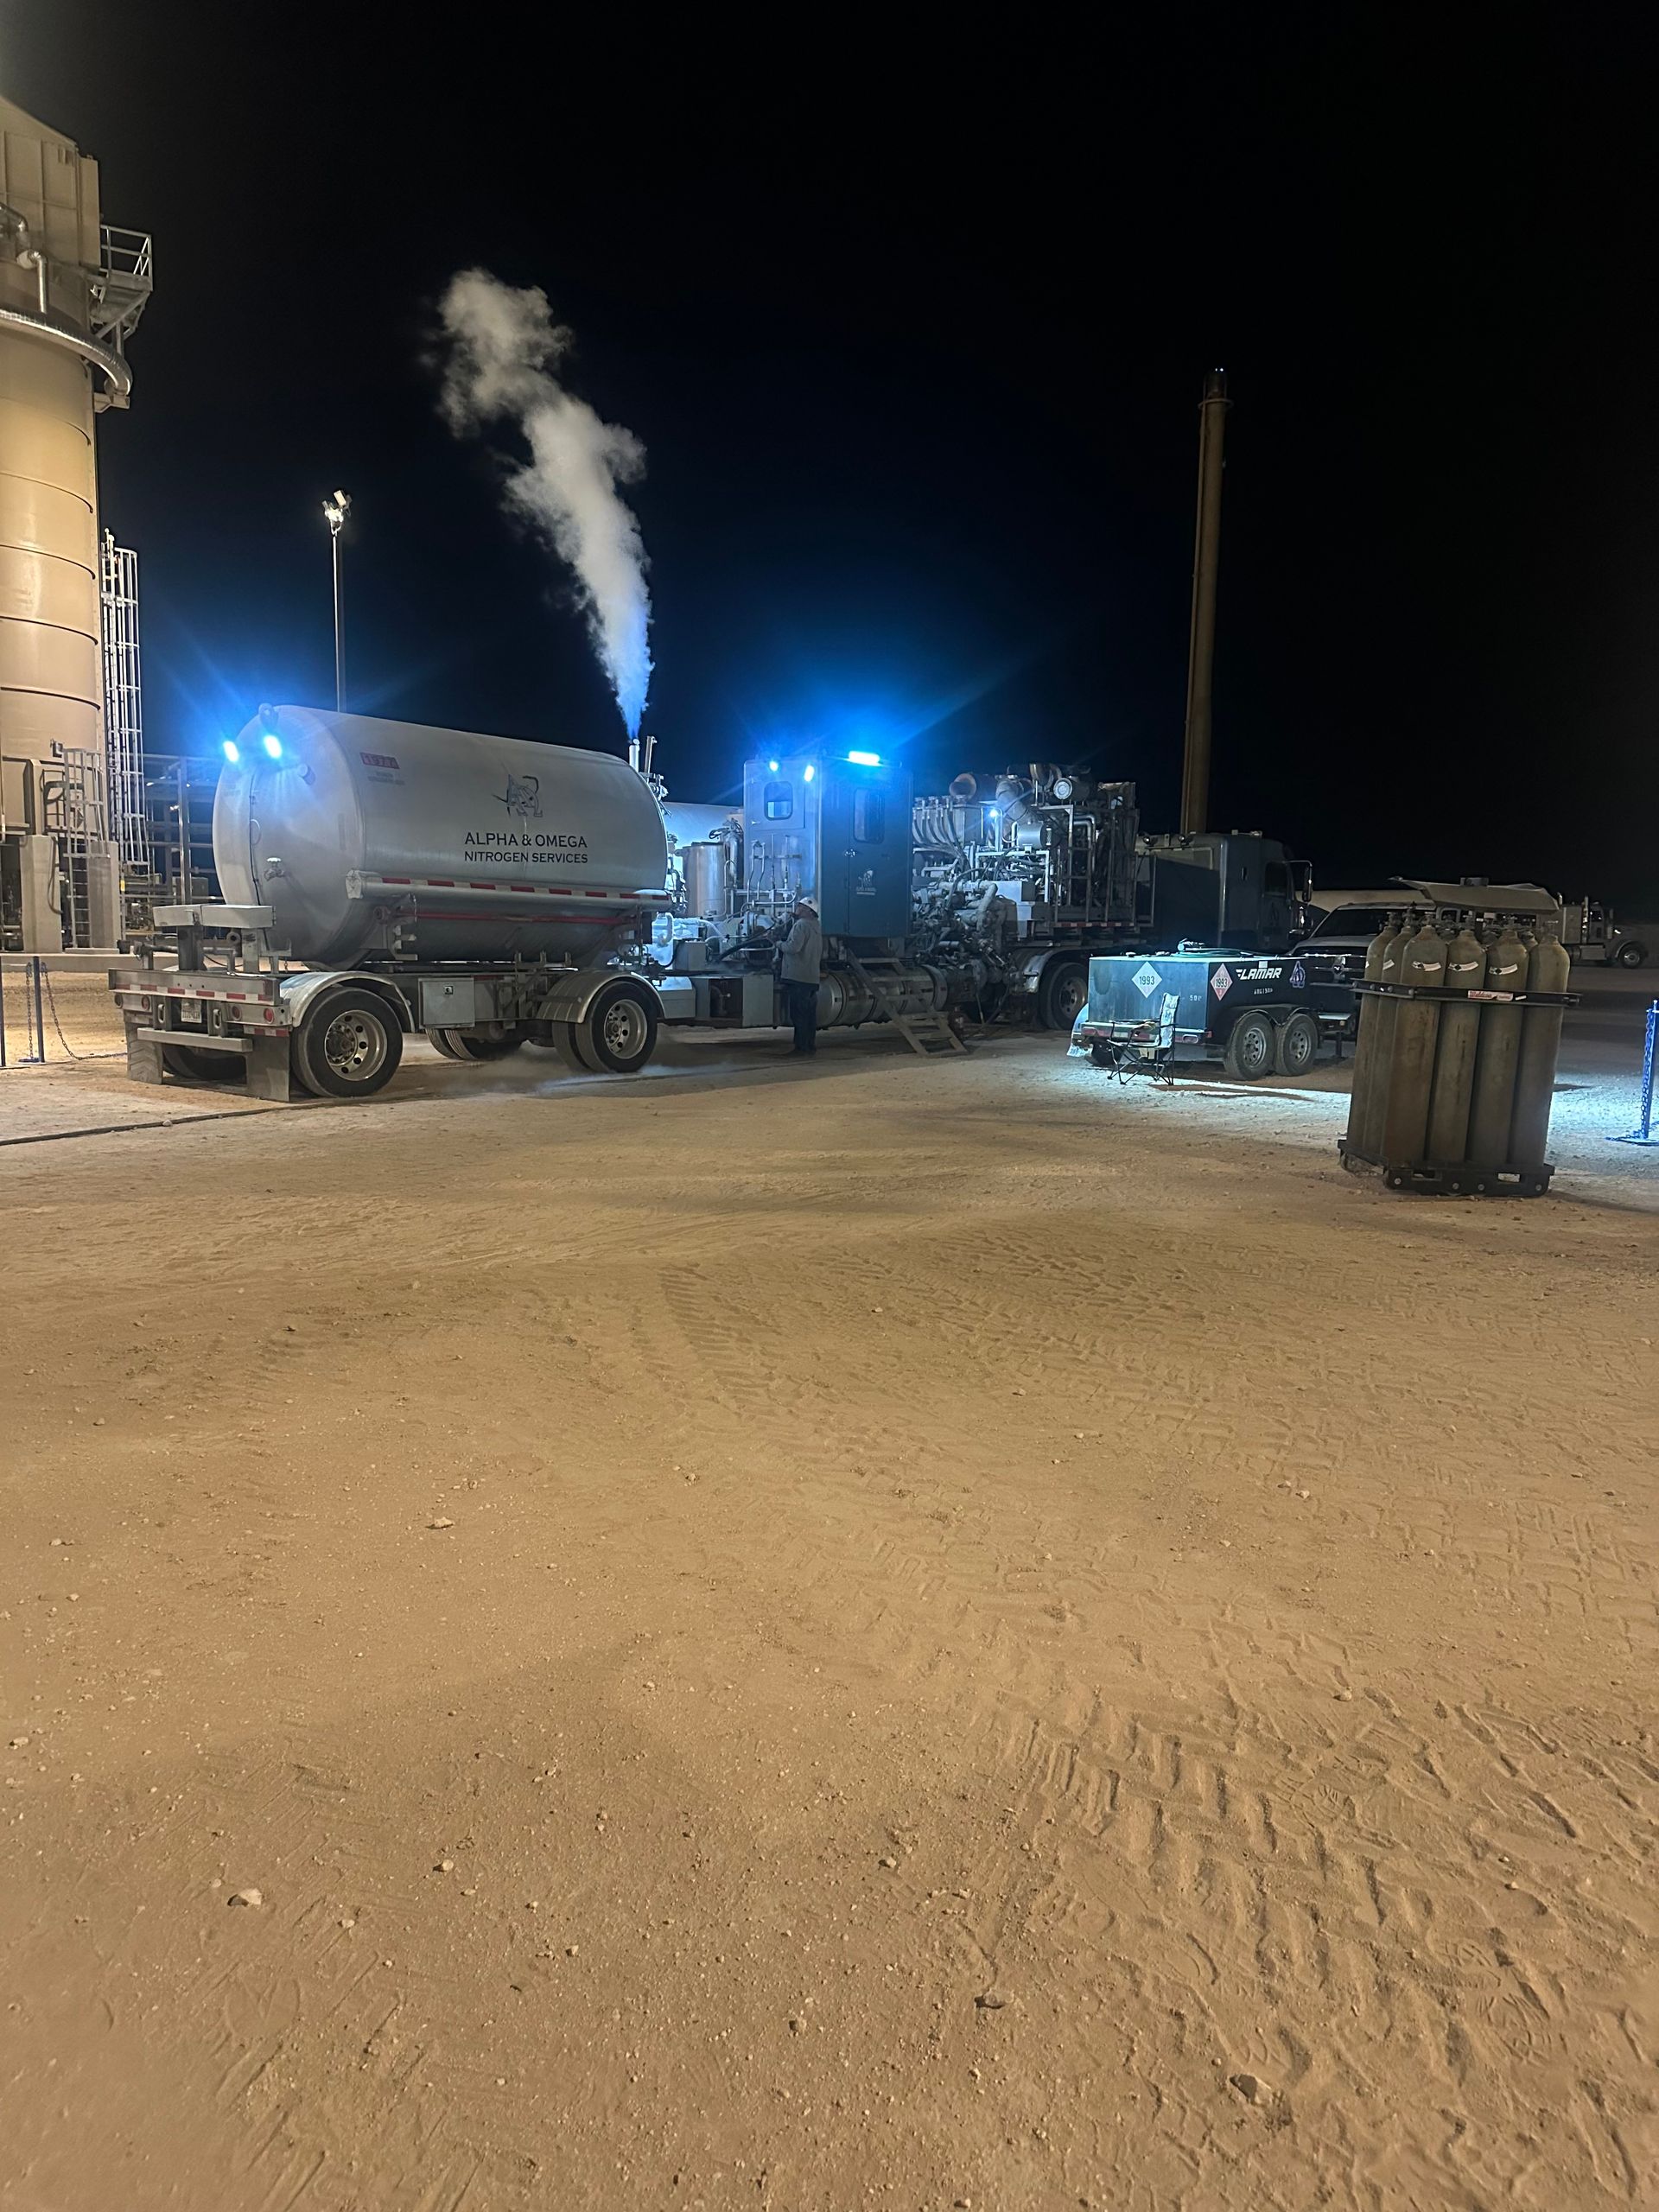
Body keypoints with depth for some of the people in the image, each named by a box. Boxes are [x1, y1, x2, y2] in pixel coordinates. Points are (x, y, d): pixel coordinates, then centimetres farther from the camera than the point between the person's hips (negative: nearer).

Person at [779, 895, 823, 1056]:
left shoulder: (801, 924, -12)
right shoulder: (815, 926, 19)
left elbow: (794, 946, -23)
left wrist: (781, 944, -5)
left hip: (798, 976, -9)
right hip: (813, 976, 9)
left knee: (798, 1013, -6)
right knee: (809, 1012, 12)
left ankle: (801, 1045, -6)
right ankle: (810, 1044, 17)